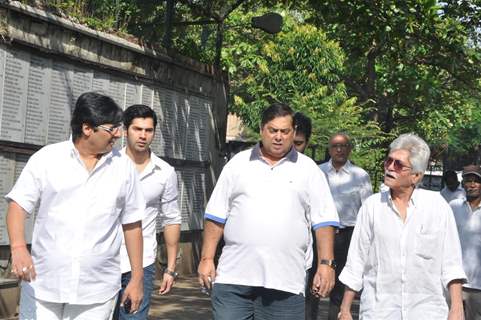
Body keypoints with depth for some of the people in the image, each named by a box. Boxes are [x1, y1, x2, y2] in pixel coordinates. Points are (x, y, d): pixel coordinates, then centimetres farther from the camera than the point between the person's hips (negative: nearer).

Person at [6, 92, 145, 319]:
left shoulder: (123, 167, 4)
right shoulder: (46, 158, 0)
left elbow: (132, 225, 8)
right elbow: (18, 204, -2)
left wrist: (137, 278, 9)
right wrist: (18, 248, -20)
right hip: (42, 287, 0)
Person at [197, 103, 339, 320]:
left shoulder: (308, 170, 7)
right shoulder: (238, 164, 10)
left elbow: (323, 222, 4)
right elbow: (216, 217, 9)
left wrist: (326, 264, -6)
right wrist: (207, 259, 2)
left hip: (285, 283, -1)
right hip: (233, 277, 1)